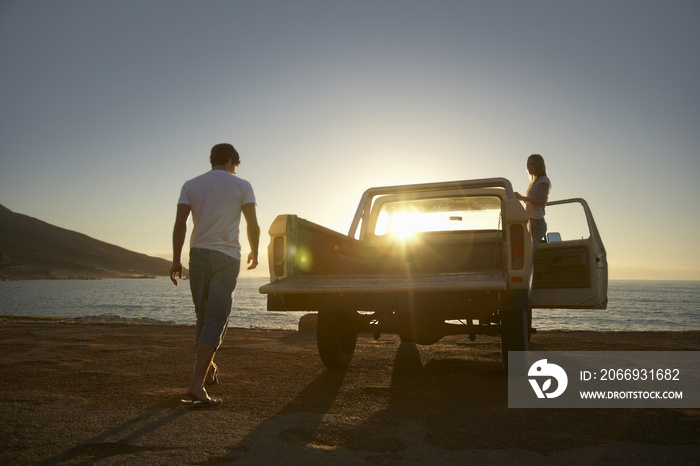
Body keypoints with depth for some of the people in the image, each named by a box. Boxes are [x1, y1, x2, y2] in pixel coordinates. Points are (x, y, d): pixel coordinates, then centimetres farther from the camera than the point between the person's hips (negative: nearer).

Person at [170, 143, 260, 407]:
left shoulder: (191, 185, 10)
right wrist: (254, 253, 15)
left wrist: (176, 260, 3)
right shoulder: (241, 186, 4)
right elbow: (253, 225, 0)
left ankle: (208, 370, 31)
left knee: (203, 316, 17)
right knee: (216, 320, -6)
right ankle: (196, 385, -17)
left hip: (198, 255, 3)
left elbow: (180, 225, 1)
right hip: (227, 257, -3)